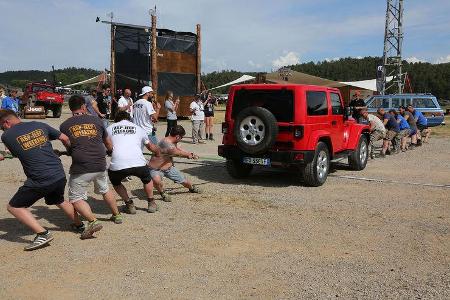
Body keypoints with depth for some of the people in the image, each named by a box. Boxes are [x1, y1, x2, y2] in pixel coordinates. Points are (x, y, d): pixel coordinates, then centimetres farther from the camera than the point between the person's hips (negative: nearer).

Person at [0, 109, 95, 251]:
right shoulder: (40, 125, 7)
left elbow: (15, 153, 12)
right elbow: (65, 138, 13)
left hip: (39, 180, -6)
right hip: (60, 175, 6)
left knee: (14, 207, 12)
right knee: (59, 201, 33)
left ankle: (42, 234, 2)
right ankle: (83, 226, 33)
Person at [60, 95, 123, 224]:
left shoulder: (64, 126, 3)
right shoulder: (96, 120, 8)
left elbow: (68, 147, 14)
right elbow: (109, 145, 18)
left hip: (80, 168, -3)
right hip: (100, 165, 4)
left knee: (76, 198, 6)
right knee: (105, 191, 27)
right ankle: (116, 215, 39)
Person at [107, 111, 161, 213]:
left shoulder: (110, 129, 19)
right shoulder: (138, 129, 23)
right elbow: (152, 147, 36)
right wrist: (158, 152, 58)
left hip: (117, 165, -1)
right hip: (138, 163, 1)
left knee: (115, 182, 33)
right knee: (147, 179, 34)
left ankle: (129, 205, 27)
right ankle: (151, 204, 37)